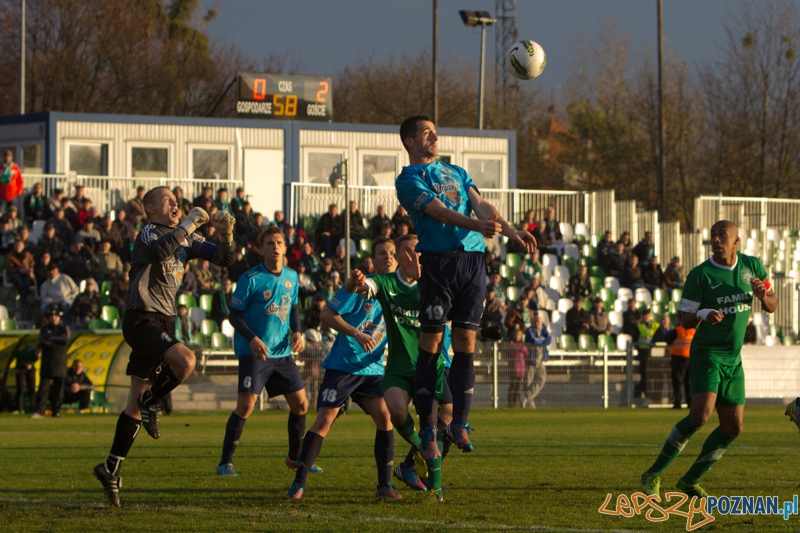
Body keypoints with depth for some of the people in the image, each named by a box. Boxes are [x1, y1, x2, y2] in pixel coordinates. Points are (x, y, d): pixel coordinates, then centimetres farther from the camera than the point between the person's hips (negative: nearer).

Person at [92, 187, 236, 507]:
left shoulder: (186, 238, 15)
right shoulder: (148, 234, -8)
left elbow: (223, 259, 11)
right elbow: (160, 250, -32)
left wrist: (226, 235, -8)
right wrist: (189, 224, -26)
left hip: (163, 323, 8)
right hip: (142, 320, -8)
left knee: (137, 402, 9)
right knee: (185, 360, -31)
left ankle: (111, 467, 15)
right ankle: (151, 403, -6)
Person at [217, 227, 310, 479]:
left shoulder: (291, 277, 6)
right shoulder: (251, 279, -12)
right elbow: (235, 315, -9)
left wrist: (297, 332, 1)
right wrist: (252, 339, -22)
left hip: (282, 352, 6)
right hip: (254, 352, -6)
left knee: (300, 403, 7)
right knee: (246, 405, -14)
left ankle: (295, 456, 26)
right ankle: (225, 462, -5)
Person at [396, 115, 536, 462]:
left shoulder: (456, 172, 24)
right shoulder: (408, 179, 3)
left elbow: (479, 204, 11)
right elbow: (437, 210, -13)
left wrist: (510, 231, -7)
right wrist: (477, 225, -29)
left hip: (472, 258, 5)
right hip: (438, 260, -5)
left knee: (466, 344, 1)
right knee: (430, 346, -4)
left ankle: (459, 423, 4)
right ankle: (427, 430, 1)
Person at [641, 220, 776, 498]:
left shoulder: (752, 266, 4)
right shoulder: (700, 274, -10)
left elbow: (772, 306, 11)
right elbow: (685, 319, -8)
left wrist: (763, 296, -13)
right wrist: (702, 314, -31)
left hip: (733, 360, 6)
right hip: (707, 353, -6)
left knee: (733, 427, 5)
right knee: (700, 416, -24)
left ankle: (690, 481, 16)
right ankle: (654, 474, -14)